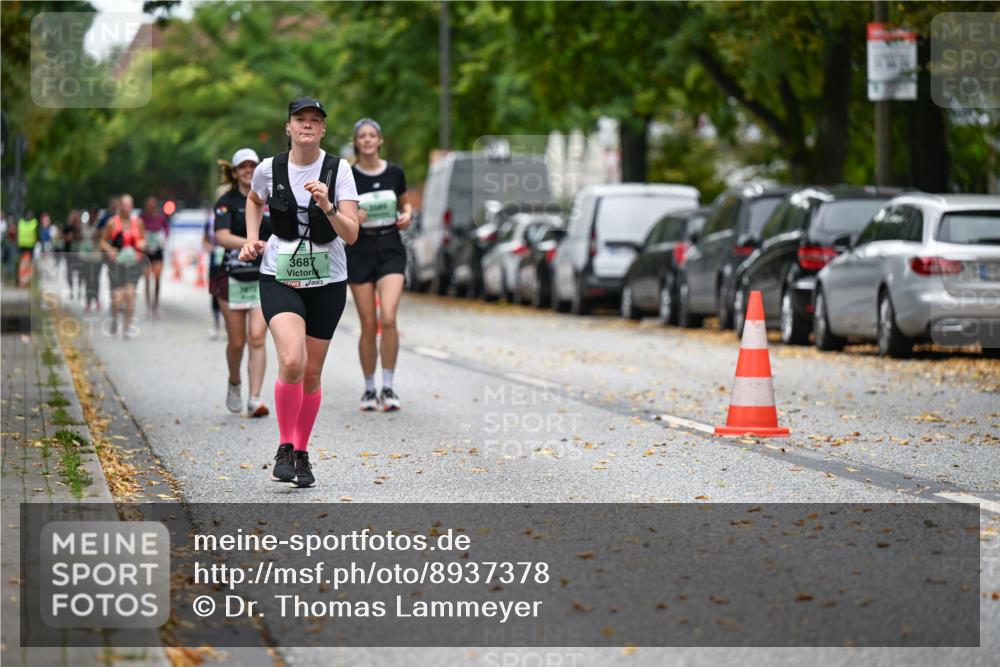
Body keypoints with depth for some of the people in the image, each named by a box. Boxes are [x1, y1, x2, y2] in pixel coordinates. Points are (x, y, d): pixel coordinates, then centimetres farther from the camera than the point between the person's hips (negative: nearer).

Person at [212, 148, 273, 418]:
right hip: (234, 278, -1)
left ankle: (255, 399, -12)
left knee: (257, 338, -11)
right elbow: (222, 237, -19)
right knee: (237, 342, 6)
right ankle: (234, 384, 35)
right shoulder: (227, 202, -4)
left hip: (265, 279, 1)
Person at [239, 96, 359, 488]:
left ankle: (301, 453, 25)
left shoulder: (338, 170, -7)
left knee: (312, 374, 7)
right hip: (279, 279, -1)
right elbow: (254, 200, 21)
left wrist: (327, 206, -29)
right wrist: (251, 238, 8)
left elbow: (351, 235, -14)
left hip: (327, 283, 1)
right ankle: (284, 449, -6)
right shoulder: (269, 169, -3)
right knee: (292, 361, -22)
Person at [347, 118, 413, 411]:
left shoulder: (395, 173, 2)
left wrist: (407, 215, -2)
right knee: (368, 325, 1)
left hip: (391, 249, 0)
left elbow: (404, 203, 19)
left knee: (388, 319, -17)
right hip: (360, 251, 0)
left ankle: (388, 387, -6)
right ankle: (369, 389, 15)